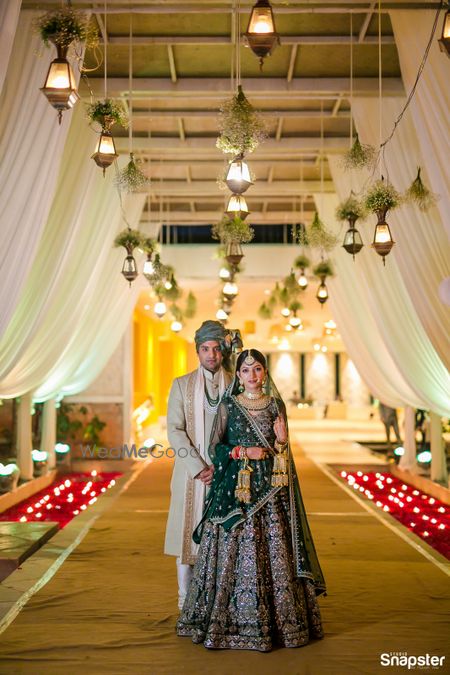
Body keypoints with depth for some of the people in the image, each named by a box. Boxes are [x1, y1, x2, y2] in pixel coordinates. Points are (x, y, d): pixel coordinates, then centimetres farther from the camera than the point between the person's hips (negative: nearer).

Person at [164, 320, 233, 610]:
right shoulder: (182, 385, 3)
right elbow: (175, 431, -3)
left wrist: (221, 467, -9)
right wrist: (199, 469, -11)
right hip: (191, 472, 0)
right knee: (189, 533, 3)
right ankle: (186, 602, 12)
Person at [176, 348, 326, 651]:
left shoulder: (276, 405, 8)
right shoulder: (228, 405, 3)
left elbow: (284, 452, 14)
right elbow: (215, 447, 2)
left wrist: (282, 440, -7)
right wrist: (244, 451, -11)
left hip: (271, 490, 2)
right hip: (236, 489, -2)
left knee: (274, 551, 1)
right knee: (236, 552, -2)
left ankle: (278, 619, 12)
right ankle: (233, 620, 9)